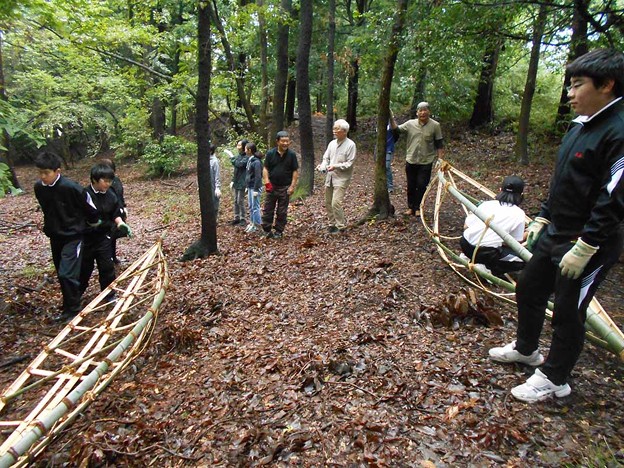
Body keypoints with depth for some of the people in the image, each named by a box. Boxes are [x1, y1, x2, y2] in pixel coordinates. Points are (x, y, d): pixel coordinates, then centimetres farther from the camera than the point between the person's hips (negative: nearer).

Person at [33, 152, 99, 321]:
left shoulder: (70, 187, -23)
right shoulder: (39, 187, -4)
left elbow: (89, 206, -8)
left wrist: (93, 221, 7)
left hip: (73, 235, -6)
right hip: (55, 236, 7)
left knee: (67, 274, -12)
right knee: (62, 274, 15)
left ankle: (73, 310, 4)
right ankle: (68, 307, 31)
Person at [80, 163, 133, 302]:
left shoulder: (111, 195, -3)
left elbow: (116, 214, 8)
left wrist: (121, 223, -10)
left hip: (103, 237, 3)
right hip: (86, 238, -2)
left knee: (107, 267, 5)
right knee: (84, 268, 13)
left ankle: (109, 295, 20)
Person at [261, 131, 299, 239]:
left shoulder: (292, 154, -2)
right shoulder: (270, 153, -1)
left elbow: (295, 171, -1)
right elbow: (265, 169, 2)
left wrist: (292, 186, -7)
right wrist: (267, 182, -9)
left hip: (285, 188, 0)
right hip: (272, 186, 1)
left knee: (282, 212, 7)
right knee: (267, 210, 4)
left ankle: (278, 231, 19)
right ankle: (267, 230, 17)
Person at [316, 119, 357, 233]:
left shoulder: (350, 145, -9)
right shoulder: (332, 143, 8)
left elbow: (349, 163, -13)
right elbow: (326, 158, 12)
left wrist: (336, 166, -23)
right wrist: (322, 166, -9)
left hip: (341, 178, -7)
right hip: (329, 177, 7)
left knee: (336, 203, -14)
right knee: (328, 203, 12)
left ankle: (341, 226, 1)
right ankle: (332, 224, 27)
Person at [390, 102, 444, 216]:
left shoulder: (435, 125, -4)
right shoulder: (410, 124, 0)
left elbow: (439, 144, 0)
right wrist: (391, 118, -10)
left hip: (426, 162, -2)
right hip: (411, 161, 2)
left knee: (421, 186, 2)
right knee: (411, 186, 10)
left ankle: (418, 208, 17)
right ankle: (411, 207, 24)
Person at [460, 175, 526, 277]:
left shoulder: (487, 204, 8)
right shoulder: (518, 214, -1)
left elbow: (466, 226, 9)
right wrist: (527, 234, 24)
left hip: (465, 246, 6)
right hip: (487, 253, -5)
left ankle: (472, 258, 18)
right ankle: (491, 269, -4)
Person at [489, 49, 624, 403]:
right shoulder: (581, 125, 9)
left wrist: (584, 248, -23)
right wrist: (542, 218, 15)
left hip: (589, 245, -9)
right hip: (554, 234, 9)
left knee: (568, 311, 4)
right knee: (528, 290, 19)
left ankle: (554, 379, 25)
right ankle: (526, 349, 43)